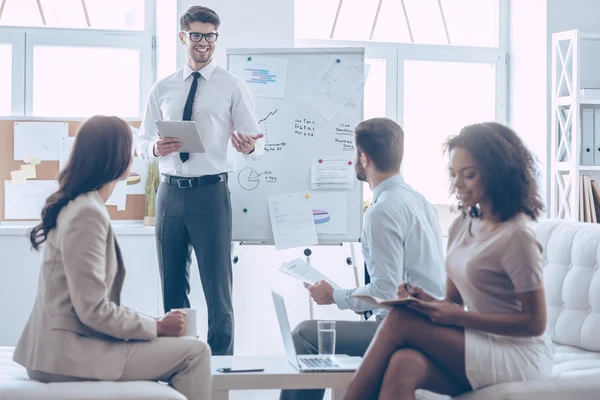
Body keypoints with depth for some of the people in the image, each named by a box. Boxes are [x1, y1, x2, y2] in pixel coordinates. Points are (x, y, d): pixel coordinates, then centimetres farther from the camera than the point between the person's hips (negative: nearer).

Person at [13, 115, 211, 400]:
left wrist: (152, 323, 10)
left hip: (65, 343, 10)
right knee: (194, 352, -9)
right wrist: (157, 327, -10)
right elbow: (93, 310, -22)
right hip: (68, 352, -10)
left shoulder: (76, 205, 12)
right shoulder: (87, 214, -19)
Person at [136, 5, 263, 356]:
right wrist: (156, 148, -10)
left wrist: (249, 146, -27)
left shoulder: (233, 87, 2)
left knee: (218, 288, -3)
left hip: (211, 193, -4)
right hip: (170, 193, 4)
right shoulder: (163, 89, 12)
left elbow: (257, 147, -2)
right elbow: (142, 143, 14)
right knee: (173, 287, 11)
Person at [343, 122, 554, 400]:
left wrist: (458, 316, -17)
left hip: (520, 355, -6)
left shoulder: (516, 236, -13)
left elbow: (535, 323, -12)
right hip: (479, 346, 6)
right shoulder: (462, 227, 11)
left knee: (400, 321, -22)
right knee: (404, 365, -27)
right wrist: (427, 301, -9)